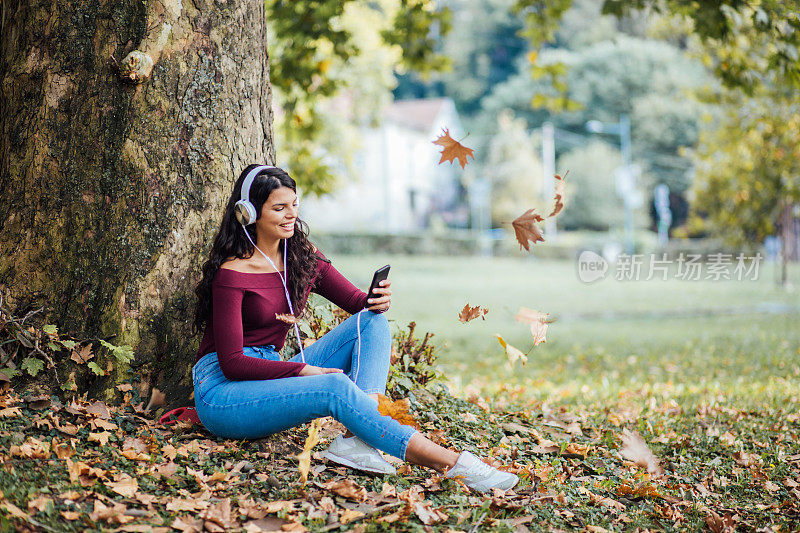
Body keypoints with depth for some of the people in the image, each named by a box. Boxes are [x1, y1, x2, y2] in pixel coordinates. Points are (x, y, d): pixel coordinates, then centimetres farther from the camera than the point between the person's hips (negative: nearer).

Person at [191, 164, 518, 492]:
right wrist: (306, 371, -26)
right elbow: (232, 363, -19)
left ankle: (355, 439, -33)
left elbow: (359, 303, 7)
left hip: (272, 376, 8)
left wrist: (379, 300, -18)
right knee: (336, 387, -34)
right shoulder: (231, 274, -14)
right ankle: (453, 464, -39)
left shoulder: (303, 257, 7)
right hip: (222, 391, -8)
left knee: (372, 321, -9)